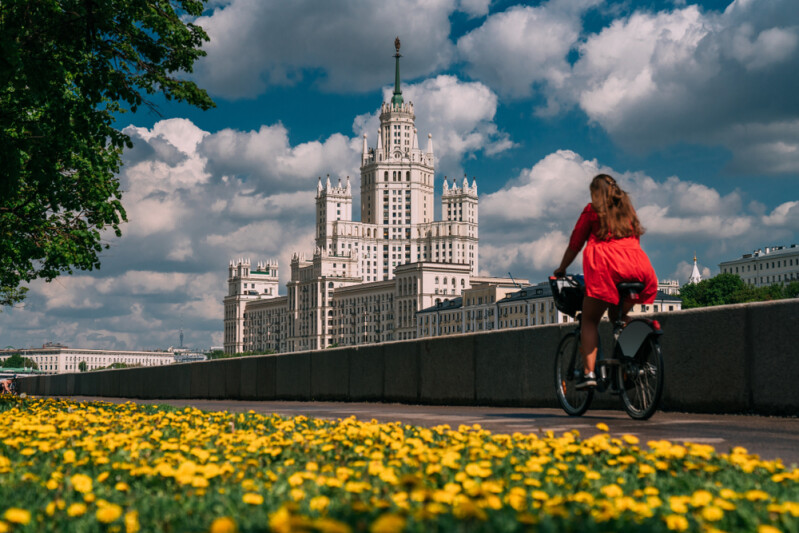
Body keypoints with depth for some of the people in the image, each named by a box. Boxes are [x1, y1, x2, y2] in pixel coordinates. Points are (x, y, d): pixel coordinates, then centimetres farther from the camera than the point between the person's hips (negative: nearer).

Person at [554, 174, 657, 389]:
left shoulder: (592, 210, 15)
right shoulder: (628, 208, 28)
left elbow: (575, 244, 16)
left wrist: (561, 270, 26)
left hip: (605, 265, -4)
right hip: (637, 266, 5)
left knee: (589, 320, 1)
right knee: (619, 315, 25)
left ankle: (588, 372, -15)